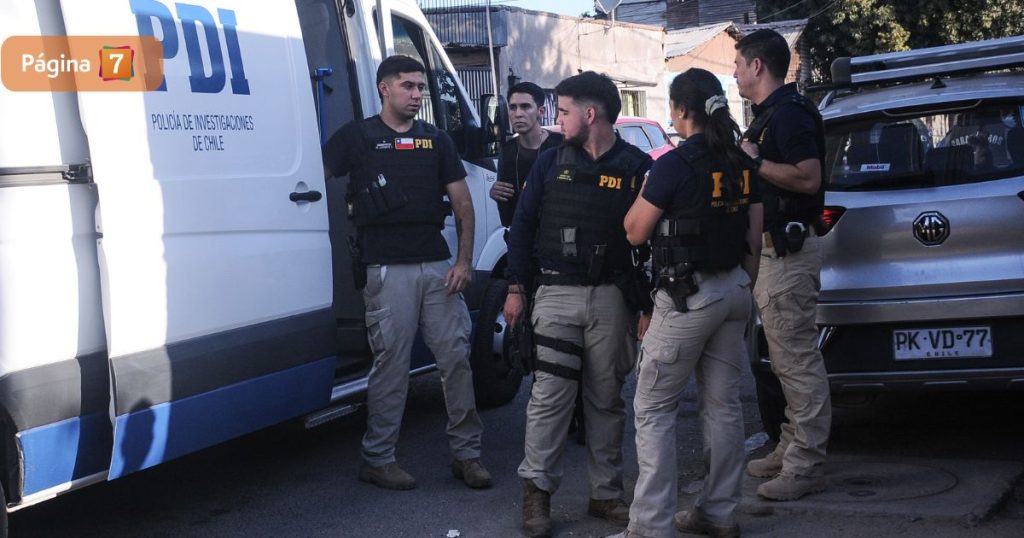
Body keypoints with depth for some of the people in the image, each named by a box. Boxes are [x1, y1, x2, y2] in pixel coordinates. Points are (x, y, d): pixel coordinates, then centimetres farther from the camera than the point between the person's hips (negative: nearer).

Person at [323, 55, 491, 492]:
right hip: (388, 269, -4)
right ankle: (377, 459, 8)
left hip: (438, 266, 4)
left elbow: (463, 202, 13)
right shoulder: (358, 136, 4)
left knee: (456, 357, 4)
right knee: (391, 364, -2)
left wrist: (464, 261, 4)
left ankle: (466, 454, 13)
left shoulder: (437, 140, 15)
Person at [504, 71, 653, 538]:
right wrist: (516, 289, 4)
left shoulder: (637, 166, 1)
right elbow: (522, 225, 8)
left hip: (611, 298, 0)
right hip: (557, 293, 0)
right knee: (550, 394, -6)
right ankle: (536, 492, 0)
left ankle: (606, 493, 17)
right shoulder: (551, 162, 5)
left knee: (607, 399, 8)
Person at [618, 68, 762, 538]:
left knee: (653, 410, -1)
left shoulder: (674, 165, -16)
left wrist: (645, 190, 8)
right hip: (733, 290, 8)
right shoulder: (741, 164, 6)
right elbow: (754, 239, 11)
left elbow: (635, 232, -8)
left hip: (687, 296, -7)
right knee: (723, 404, 13)